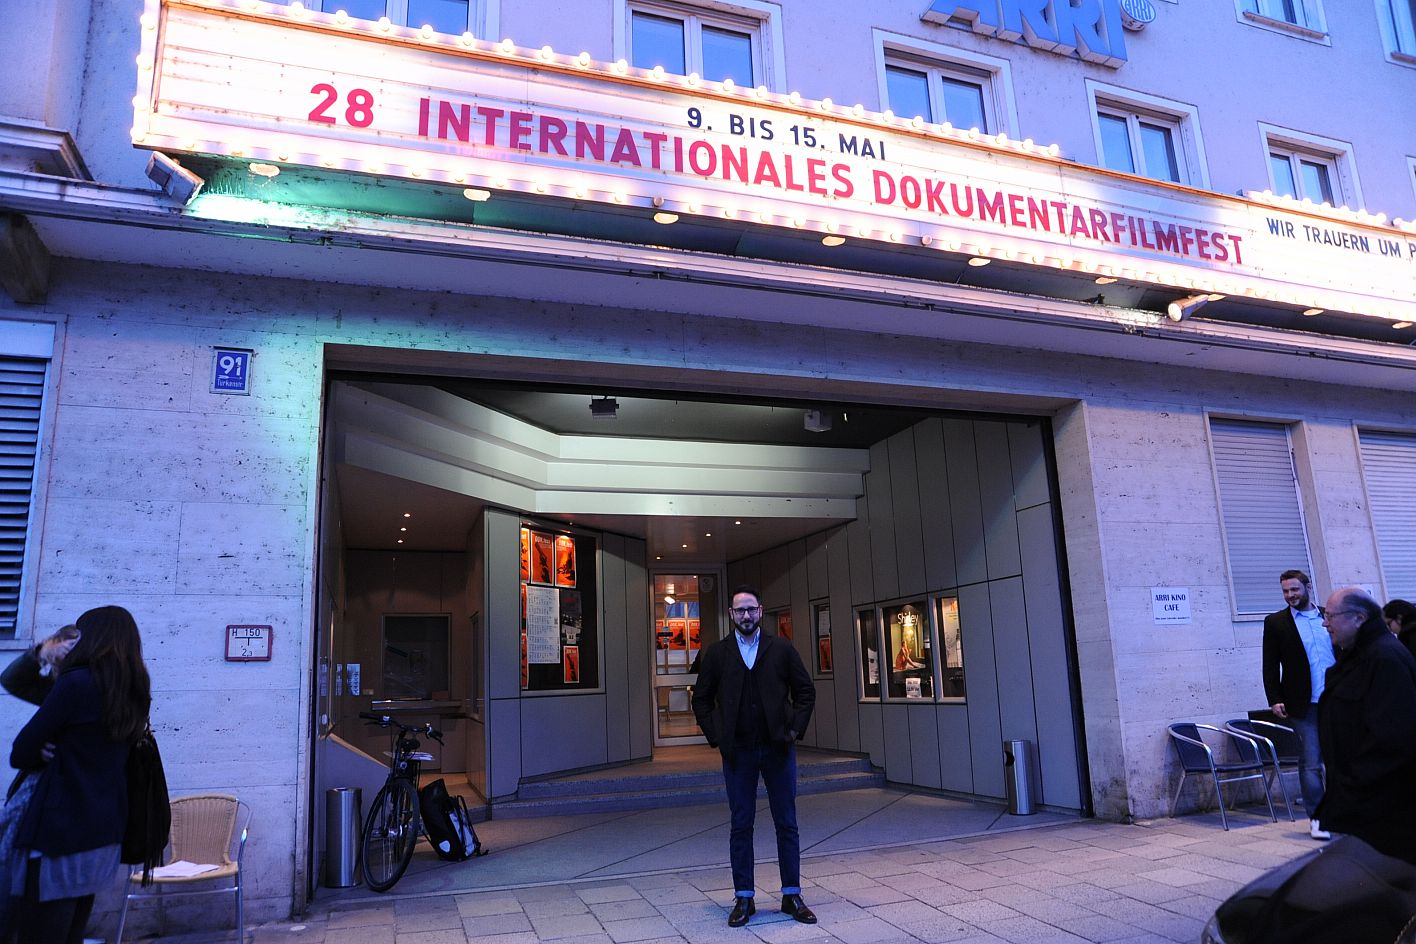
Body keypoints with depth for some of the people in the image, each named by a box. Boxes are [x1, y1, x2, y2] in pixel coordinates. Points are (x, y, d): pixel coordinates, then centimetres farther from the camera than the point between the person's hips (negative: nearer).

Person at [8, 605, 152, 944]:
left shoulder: (77, 683, -13)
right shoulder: (135, 696, 8)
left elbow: (21, 753, -6)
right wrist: (60, 756, 3)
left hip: (59, 834, -7)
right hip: (103, 836, 7)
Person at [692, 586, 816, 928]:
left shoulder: (781, 649, 3)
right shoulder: (716, 653, 4)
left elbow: (806, 691, 6)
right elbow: (701, 698, 7)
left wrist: (795, 729, -3)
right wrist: (715, 736, -1)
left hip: (778, 748, 0)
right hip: (737, 752, 0)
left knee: (787, 824, 6)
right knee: (740, 826, 6)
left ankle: (792, 896, 17)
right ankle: (743, 899, 16)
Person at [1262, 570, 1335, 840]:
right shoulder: (1275, 622, 2)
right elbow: (1270, 666, 0)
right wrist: (1274, 700, -7)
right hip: (1304, 705, -3)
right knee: (1311, 763, -1)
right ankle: (1316, 817, 8)